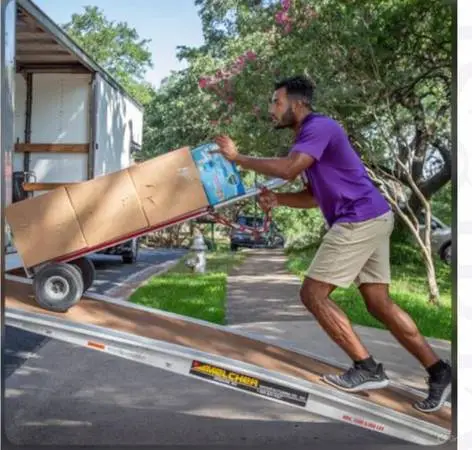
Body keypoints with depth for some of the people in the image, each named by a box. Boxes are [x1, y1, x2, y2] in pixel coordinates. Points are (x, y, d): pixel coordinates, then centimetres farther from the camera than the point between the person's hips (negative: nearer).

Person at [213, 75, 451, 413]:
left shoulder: (319, 126, -10)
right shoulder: (309, 135, 21)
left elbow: (288, 169, -26)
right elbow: (314, 196, 22)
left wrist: (238, 158, -15)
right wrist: (277, 199, 4)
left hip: (360, 220, -10)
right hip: (370, 219, 10)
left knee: (313, 294, -6)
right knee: (380, 303, 10)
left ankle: (368, 369, -2)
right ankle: (438, 371, 14)